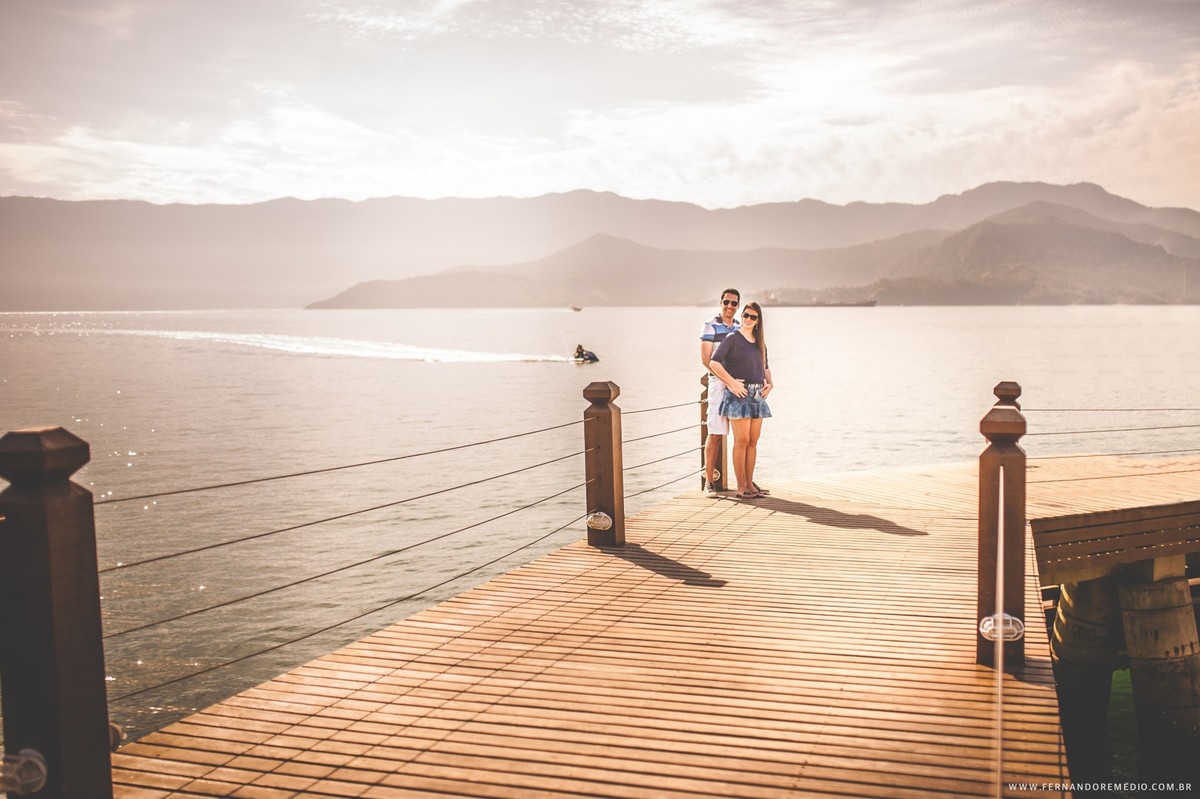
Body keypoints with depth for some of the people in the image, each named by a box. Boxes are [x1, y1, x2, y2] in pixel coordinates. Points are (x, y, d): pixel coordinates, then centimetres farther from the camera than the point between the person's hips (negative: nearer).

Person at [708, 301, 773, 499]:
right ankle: (741, 486, -2)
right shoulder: (732, 339, -4)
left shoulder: (760, 343, 16)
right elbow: (714, 363, -14)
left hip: (757, 394, 7)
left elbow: (765, 367, 28)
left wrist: (769, 383, 9)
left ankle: (749, 483, 14)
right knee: (742, 441, -7)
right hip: (739, 394, -7)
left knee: (753, 441, 7)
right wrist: (732, 382, -17)